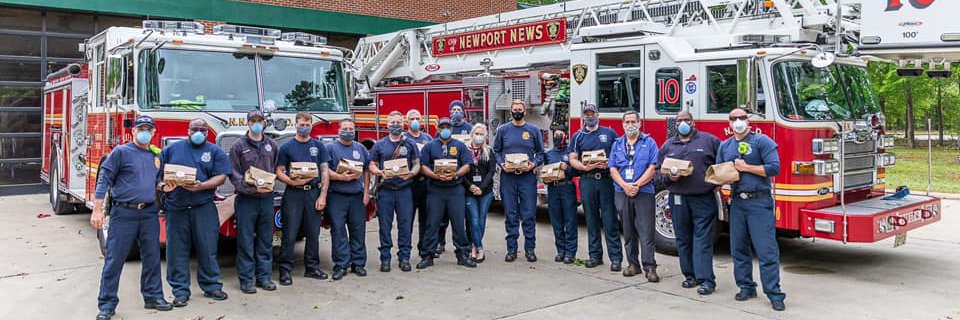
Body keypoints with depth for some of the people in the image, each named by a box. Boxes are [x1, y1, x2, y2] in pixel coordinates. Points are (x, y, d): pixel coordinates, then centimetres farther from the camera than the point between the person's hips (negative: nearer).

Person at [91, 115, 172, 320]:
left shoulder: (156, 156, 13)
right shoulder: (121, 152, -3)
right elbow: (104, 179, -6)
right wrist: (97, 210, -12)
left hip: (149, 213, 5)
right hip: (123, 213, -5)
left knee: (152, 257, 9)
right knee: (114, 259, 0)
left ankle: (153, 296, 20)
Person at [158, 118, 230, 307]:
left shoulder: (215, 152, 8)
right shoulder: (172, 149, 12)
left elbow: (221, 177, -2)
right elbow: (158, 173, 10)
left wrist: (202, 186, -16)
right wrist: (162, 185, -10)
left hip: (204, 208, -1)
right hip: (176, 207, 1)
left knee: (207, 249, 3)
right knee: (177, 250, 3)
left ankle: (211, 286, 15)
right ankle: (180, 291, 11)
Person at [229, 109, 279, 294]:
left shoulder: (272, 145, 11)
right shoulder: (239, 146, -1)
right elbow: (234, 175, -7)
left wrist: (270, 185, -5)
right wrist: (253, 188, -18)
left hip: (267, 198, 4)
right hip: (246, 198, -3)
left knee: (266, 240, 8)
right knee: (246, 241, 0)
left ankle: (264, 276, 16)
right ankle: (246, 279, 8)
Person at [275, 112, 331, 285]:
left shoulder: (318, 146, 9)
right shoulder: (287, 147, 3)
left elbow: (325, 172, 6)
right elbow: (279, 172, 1)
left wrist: (323, 196, -2)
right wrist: (292, 181, -18)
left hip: (314, 193, 2)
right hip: (293, 194, -2)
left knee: (313, 234, 8)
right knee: (289, 234, -2)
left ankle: (312, 267, 18)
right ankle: (285, 270, 4)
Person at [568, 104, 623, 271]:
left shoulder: (609, 133, 9)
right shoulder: (578, 136, 10)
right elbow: (572, 160, 5)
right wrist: (585, 167, -14)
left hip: (607, 180, -1)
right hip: (587, 180, 2)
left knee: (610, 220, -4)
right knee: (591, 219, 6)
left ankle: (616, 257, -1)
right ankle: (595, 255, 14)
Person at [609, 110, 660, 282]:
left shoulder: (649, 142, 4)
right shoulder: (617, 144, 13)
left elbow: (652, 168, -4)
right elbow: (613, 169, 6)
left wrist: (636, 185, -13)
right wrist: (625, 186, -10)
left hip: (644, 192, -3)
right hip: (622, 193, 3)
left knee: (646, 232, -7)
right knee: (628, 232, 8)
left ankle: (650, 267, -4)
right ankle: (633, 264, 17)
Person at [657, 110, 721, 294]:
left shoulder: (709, 140, 7)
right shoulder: (668, 145, 14)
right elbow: (658, 169, 14)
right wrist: (668, 177, -5)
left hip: (703, 198, -3)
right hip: (678, 199, 3)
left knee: (703, 239, -6)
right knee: (683, 239, 7)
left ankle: (706, 279, -5)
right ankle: (690, 275, 18)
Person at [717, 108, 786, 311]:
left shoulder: (762, 141, -2)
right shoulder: (725, 146, 14)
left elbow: (774, 168, -11)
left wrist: (746, 167, -12)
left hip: (759, 202, -5)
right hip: (737, 201, 6)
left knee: (766, 249, -7)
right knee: (738, 248, 9)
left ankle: (774, 294, -4)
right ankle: (746, 287, 20)